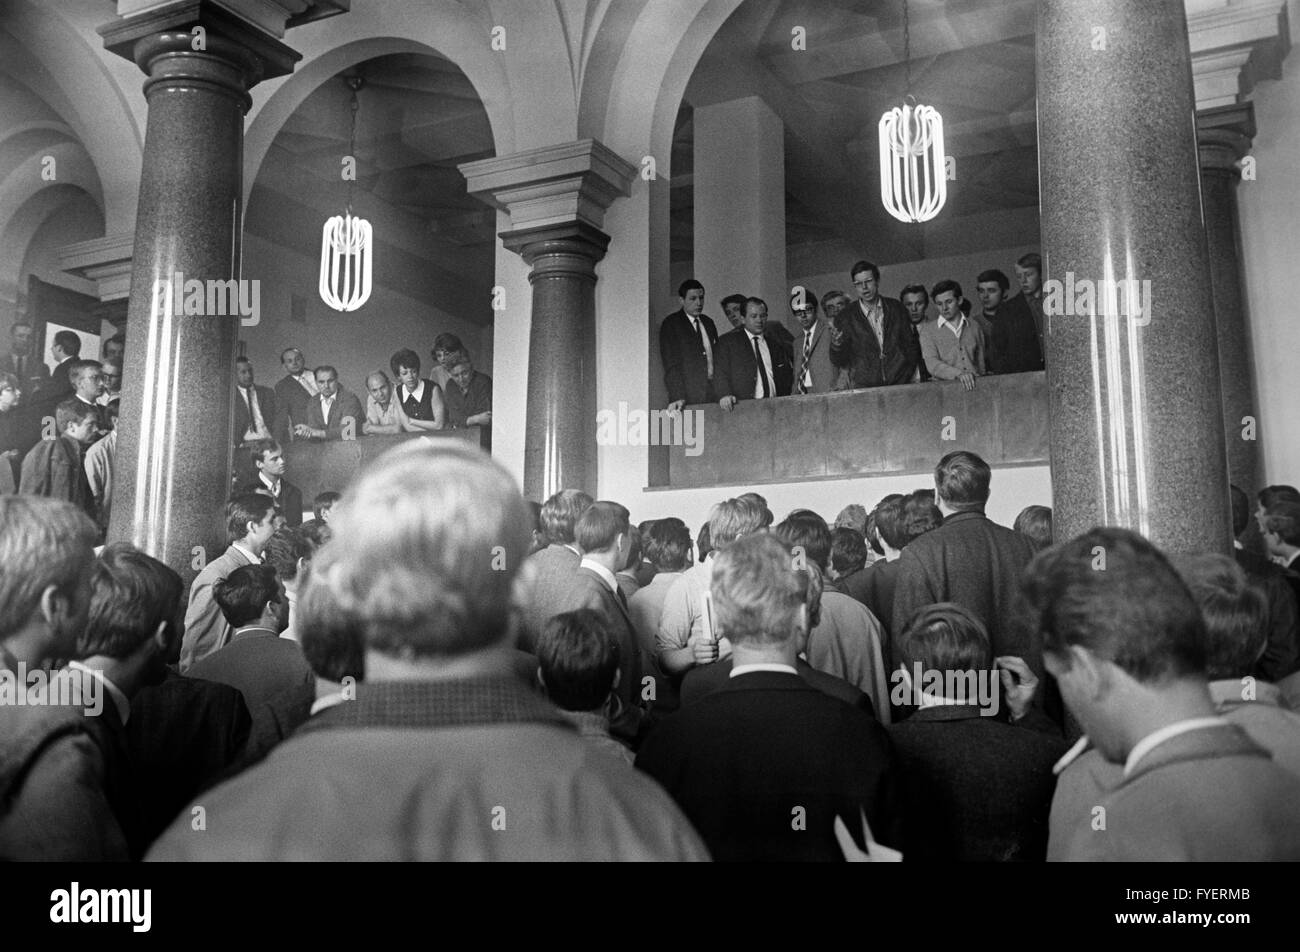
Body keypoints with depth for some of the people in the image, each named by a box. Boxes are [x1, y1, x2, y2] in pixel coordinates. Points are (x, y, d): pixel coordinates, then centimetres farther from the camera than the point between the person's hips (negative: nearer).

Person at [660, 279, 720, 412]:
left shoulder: (708, 322, 16)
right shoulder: (670, 324, -2)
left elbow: (717, 358, 16)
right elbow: (671, 364, -9)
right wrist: (677, 396, -20)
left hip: (714, 394, 5)